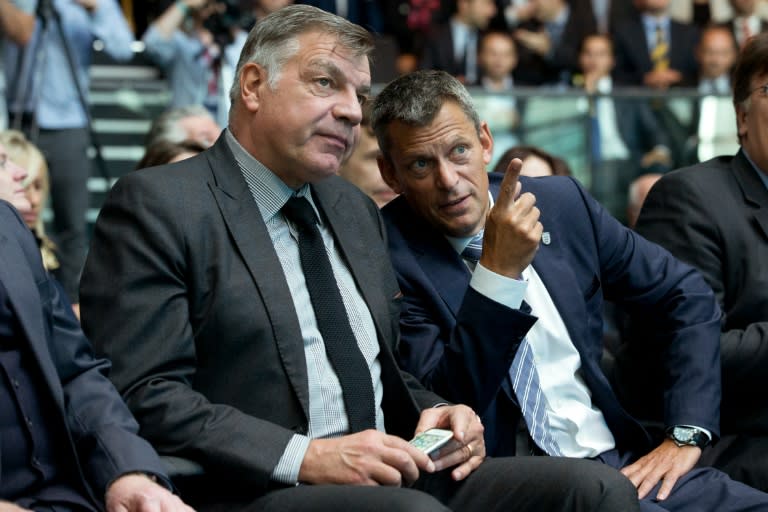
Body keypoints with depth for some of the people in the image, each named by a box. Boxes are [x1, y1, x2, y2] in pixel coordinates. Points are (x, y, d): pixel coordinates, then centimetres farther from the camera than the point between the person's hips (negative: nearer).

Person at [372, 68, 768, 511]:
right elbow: (445, 408, -16)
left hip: (623, 461, 5)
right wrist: (499, 271, -25)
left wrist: (686, 434, 5)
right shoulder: (390, 255, -8)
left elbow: (688, 295, 14)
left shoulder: (562, 202, 7)